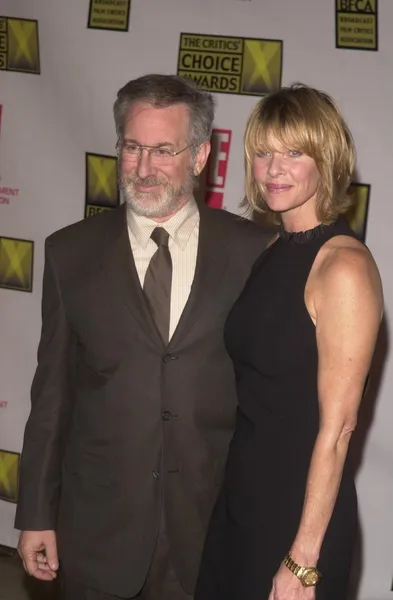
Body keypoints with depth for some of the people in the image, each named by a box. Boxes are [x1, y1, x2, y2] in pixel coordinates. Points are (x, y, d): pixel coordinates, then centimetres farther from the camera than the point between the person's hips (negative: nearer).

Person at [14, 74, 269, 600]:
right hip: (99, 528, 1)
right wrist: (36, 514, 3)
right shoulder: (71, 252, 0)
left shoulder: (251, 250, -3)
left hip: (214, 522, 0)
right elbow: (52, 391, 2)